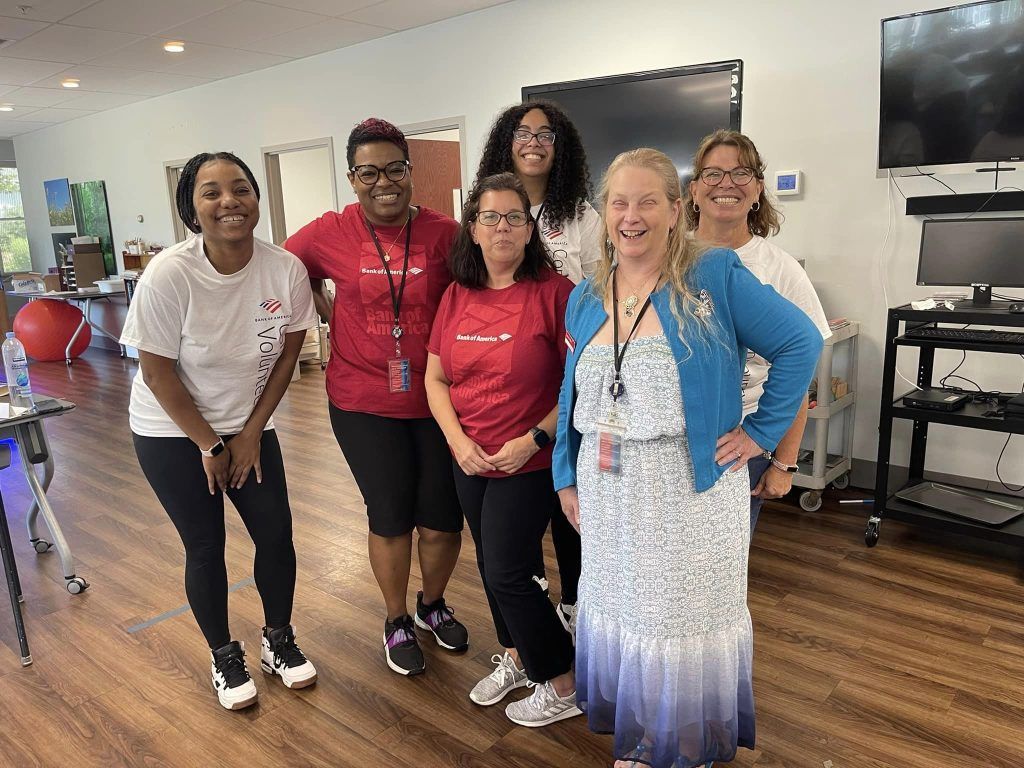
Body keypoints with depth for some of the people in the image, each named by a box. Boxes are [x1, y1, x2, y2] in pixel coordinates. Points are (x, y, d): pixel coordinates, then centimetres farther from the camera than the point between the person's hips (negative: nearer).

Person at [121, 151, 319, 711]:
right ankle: (224, 656, 29)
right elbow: (157, 371, -16)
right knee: (205, 547, 5)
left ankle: (278, 640, 30)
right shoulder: (169, 275, -24)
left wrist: (250, 433, -4)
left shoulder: (286, 269, -17)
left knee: (276, 535, 4)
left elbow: (287, 354, -5)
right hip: (172, 432, -2)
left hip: (249, 426, 3)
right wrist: (210, 446, -10)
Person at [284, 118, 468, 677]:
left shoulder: (444, 233, -7)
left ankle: (433, 604, 41)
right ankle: (397, 621, 36)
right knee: (390, 518, 10)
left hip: (434, 398, 1)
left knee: (442, 521, 9)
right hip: (364, 402, 0)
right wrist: (330, 314, 2)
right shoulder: (330, 233, -5)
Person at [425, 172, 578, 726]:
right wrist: (458, 441, -8)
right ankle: (516, 657, 43)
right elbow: (435, 378, 5)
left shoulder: (554, 291, -13)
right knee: (491, 564, 18)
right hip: (468, 460, 6)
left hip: (529, 462, -5)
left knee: (508, 572, -1)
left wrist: (534, 439, -18)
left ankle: (564, 686, 22)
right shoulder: (456, 296, 2)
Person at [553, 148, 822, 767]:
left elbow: (801, 342, -9)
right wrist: (568, 477, 10)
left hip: (691, 490, -5)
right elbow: (573, 397, 11)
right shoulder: (585, 298, 7)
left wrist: (761, 432, -11)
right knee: (618, 612, 17)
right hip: (608, 494, 5)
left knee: (689, 621, 9)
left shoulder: (715, 276, -10)